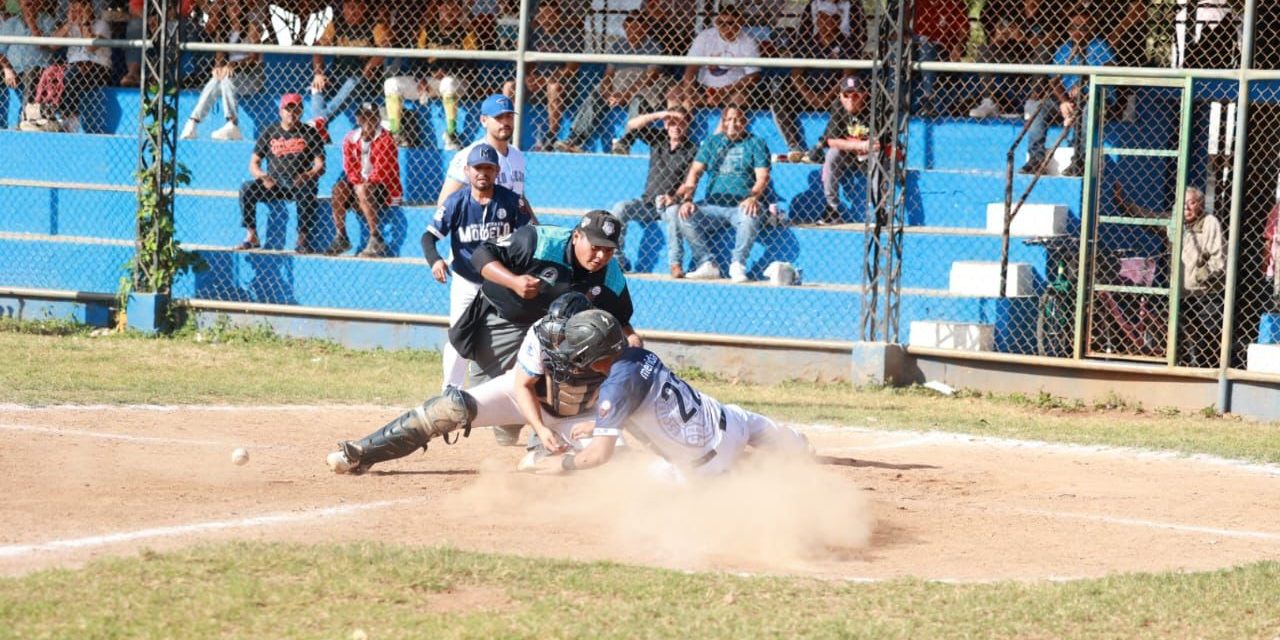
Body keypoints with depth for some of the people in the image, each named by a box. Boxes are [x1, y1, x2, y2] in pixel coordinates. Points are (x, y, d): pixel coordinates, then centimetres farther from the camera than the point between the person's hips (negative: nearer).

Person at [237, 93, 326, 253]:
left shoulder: (309, 133, 6)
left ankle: (302, 239, -28)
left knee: (306, 192, -37)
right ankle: (251, 237, -16)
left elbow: (320, 166, -2)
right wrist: (262, 176, -14)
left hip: (299, 184, -3)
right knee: (246, 189, -22)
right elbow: (253, 164, 9)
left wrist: (306, 176, -24)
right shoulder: (270, 133, 11)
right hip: (273, 184, 3)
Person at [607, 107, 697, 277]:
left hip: (671, 204, -4)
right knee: (620, 209, -20)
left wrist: (674, 198, -28)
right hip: (648, 202, 4)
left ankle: (676, 264, -35)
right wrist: (657, 115, -13)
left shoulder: (692, 150, -3)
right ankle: (617, 260, -18)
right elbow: (632, 125, -3)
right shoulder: (657, 139, 8)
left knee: (674, 212, -37)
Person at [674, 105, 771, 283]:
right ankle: (707, 265, -17)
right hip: (713, 205, 3)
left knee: (751, 215, -37)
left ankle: (737, 265, -23)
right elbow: (695, 171, 8)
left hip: (741, 206, -3)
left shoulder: (755, 144, 8)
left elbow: (762, 177, -4)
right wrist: (687, 199, -9)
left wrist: (753, 197, -26)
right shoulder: (712, 142, 16)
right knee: (685, 215, -22)